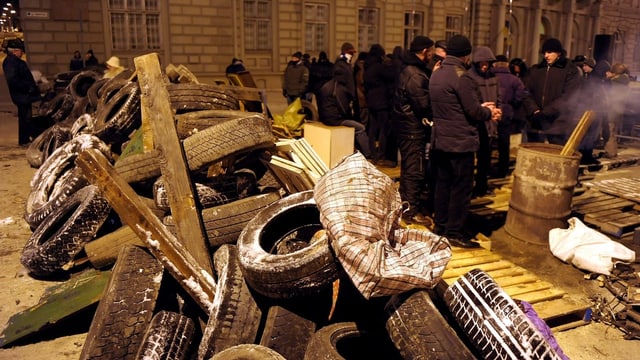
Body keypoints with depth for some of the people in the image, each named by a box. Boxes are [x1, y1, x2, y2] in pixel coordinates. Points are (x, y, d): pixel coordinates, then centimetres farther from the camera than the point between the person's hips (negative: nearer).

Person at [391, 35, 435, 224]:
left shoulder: (410, 69, 13)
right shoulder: (414, 74, -20)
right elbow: (424, 104, -23)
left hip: (409, 126, 10)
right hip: (413, 128, -10)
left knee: (410, 168, 19)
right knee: (414, 170, -2)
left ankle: (408, 203, 32)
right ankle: (411, 211, 6)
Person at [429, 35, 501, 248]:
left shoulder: (436, 75, 9)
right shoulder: (461, 76, -17)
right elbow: (474, 111, -16)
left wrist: (482, 108, 17)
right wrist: (489, 112, 5)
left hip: (440, 140, 8)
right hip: (460, 142, -8)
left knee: (443, 184, 14)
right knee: (461, 187, 0)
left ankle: (440, 226, 23)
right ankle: (455, 232, 6)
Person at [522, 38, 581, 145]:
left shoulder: (570, 71, 3)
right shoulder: (535, 70, 15)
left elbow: (567, 97, -7)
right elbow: (527, 93, 7)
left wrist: (544, 112, -16)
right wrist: (534, 110, -11)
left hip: (558, 125, -3)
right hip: (535, 123, 4)